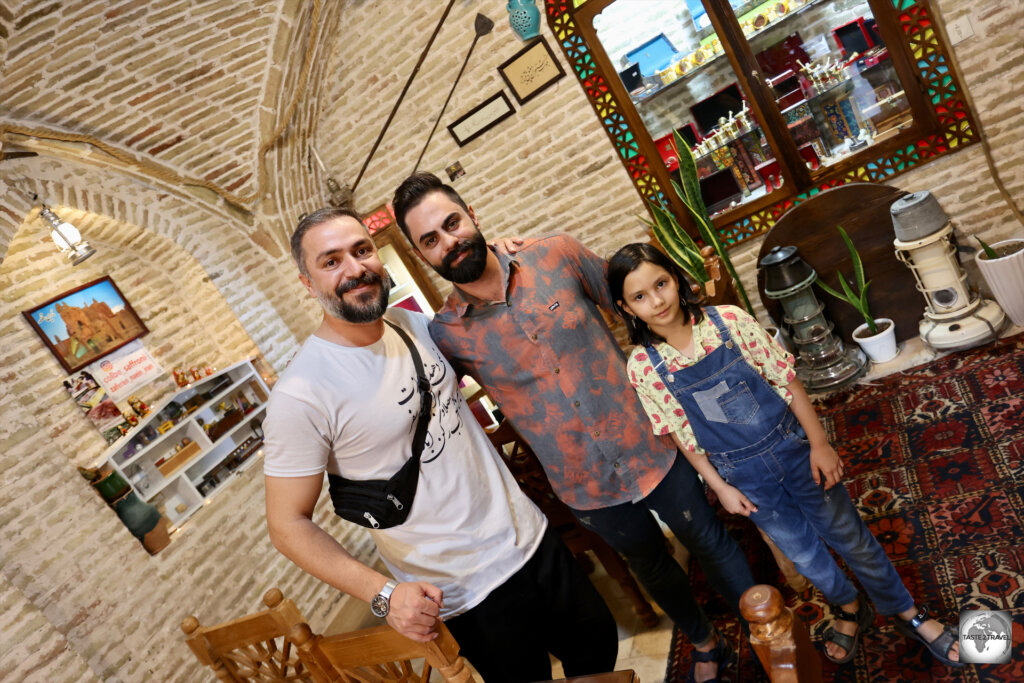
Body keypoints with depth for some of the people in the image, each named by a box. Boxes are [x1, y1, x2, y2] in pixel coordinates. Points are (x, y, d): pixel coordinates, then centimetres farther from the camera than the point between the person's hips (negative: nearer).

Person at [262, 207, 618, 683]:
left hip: (532, 536, 6)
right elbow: (288, 524, -14)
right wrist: (383, 594, -24)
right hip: (467, 592, -6)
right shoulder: (300, 394, -21)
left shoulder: (415, 324, -2)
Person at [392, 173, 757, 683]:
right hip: (586, 489, 1)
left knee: (711, 544, 19)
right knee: (651, 568, 25)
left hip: (651, 449, -1)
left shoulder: (555, 255, -13)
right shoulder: (446, 335, -13)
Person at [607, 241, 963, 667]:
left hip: (792, 447, 0)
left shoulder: (728, 321, -18)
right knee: (802, 551, 18)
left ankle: (910, 615, 42)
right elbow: (680, 434, -5)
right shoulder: (643, 366, -16)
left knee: (848, 535, 16)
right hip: (744, 476, 1)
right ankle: (850, 609, 49)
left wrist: (819, 443, -8)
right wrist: (720, 487, -3)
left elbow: (785, 379, -9)